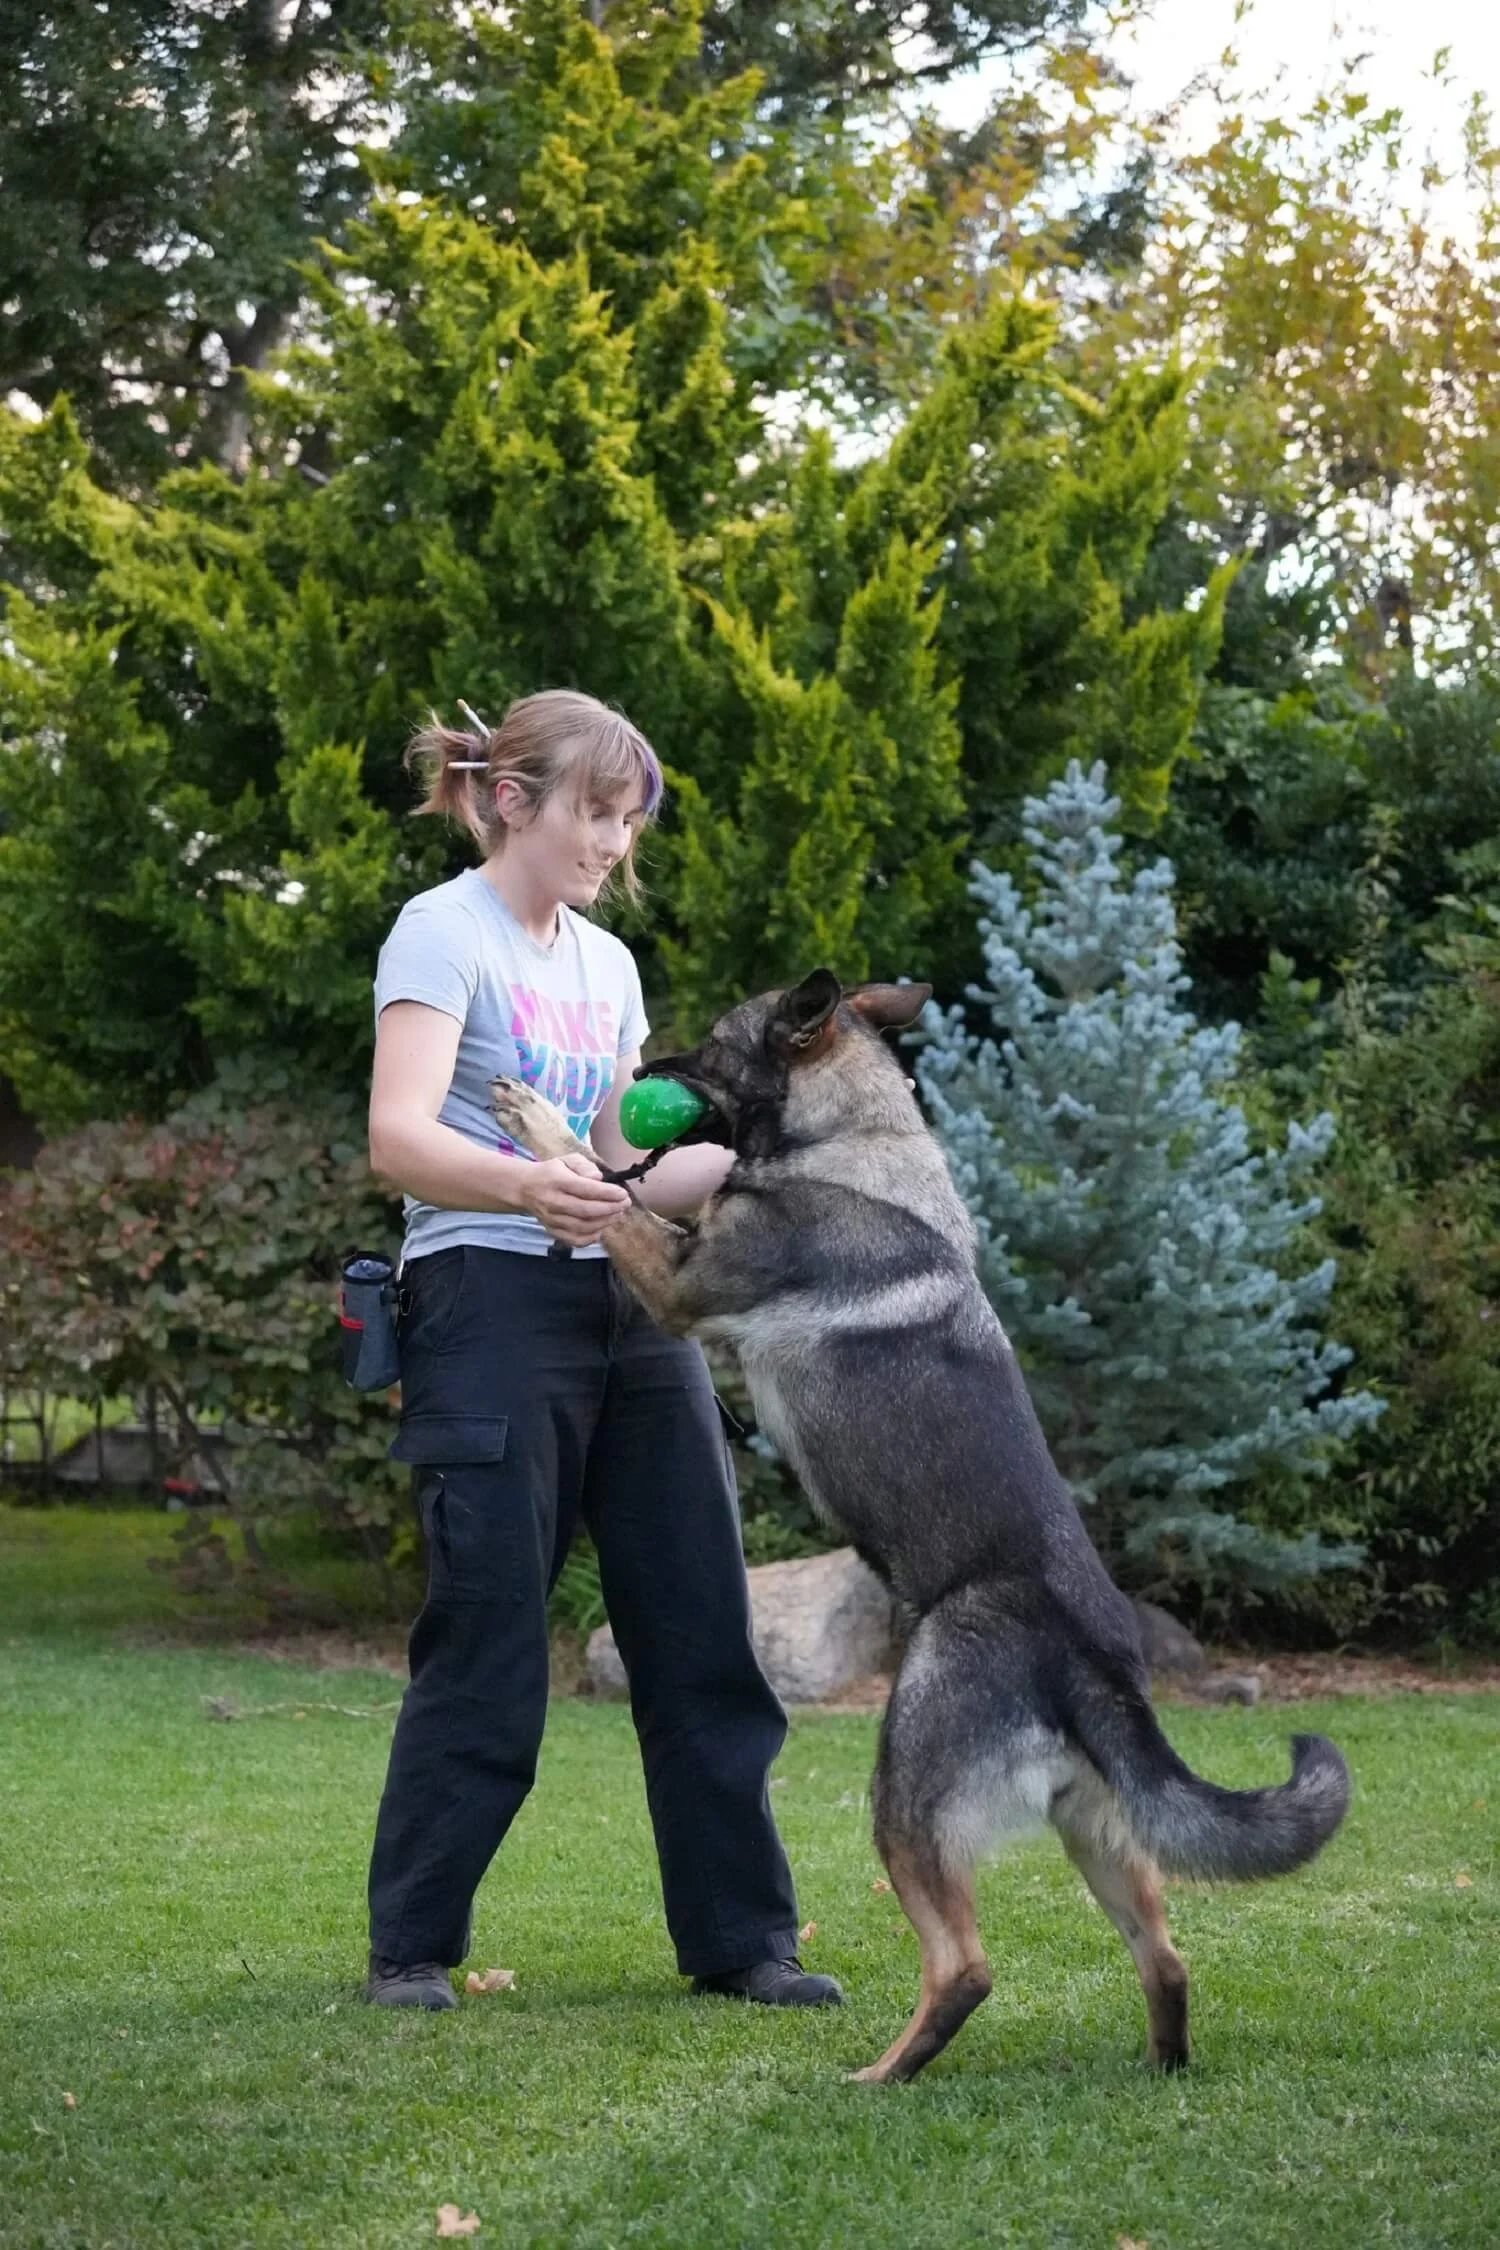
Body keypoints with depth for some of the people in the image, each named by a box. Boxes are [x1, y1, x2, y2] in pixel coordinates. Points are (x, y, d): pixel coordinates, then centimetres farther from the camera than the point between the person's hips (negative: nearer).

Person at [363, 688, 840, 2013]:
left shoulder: (606, 962, 18)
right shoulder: (445, 933, -5)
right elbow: (399, 1135, -20)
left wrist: (749, 1158, 4)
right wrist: (530, 1187, -38)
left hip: (634, 1311, 7)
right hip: (495, 1307, -7)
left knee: (704, 1631, 4)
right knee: (487, 1645, -6)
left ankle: (740, 1937, 12)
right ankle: (412, 1946, 8)